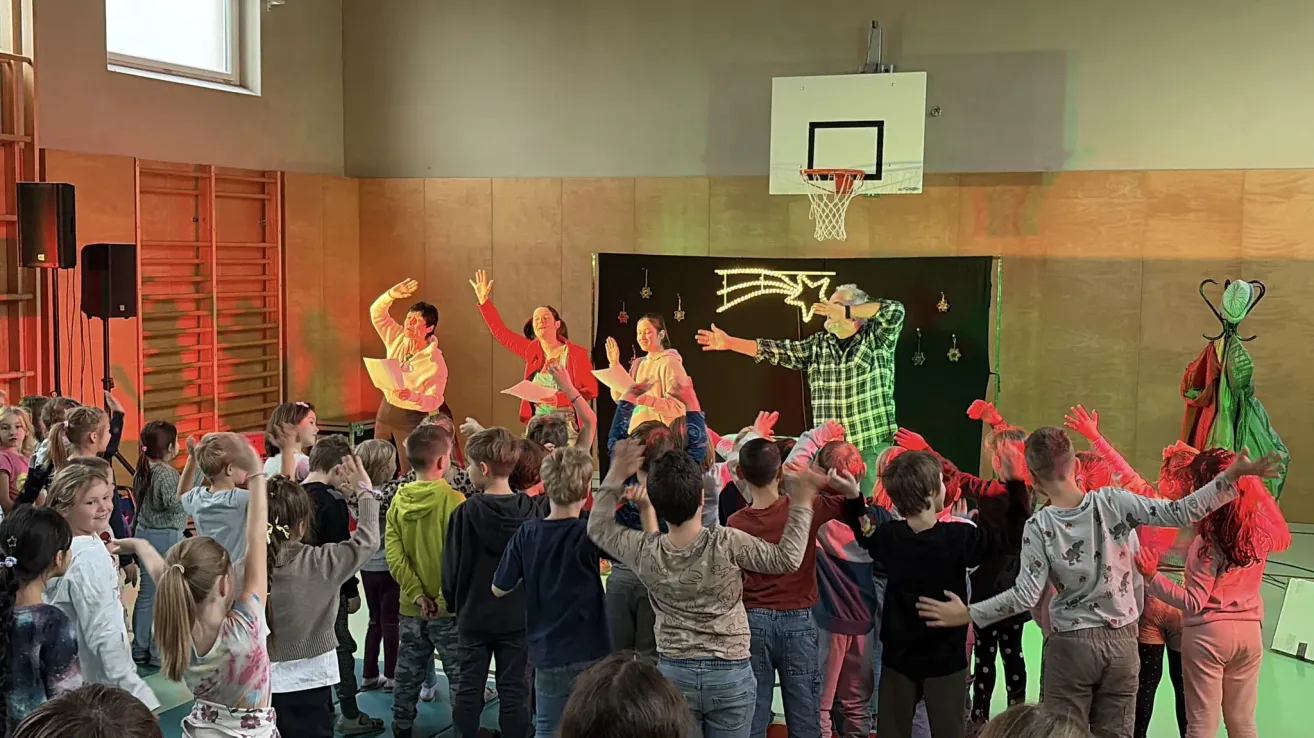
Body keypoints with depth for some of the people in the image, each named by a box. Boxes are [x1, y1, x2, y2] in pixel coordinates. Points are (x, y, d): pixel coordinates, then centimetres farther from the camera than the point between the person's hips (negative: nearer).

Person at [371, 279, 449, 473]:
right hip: (386, 410, 6)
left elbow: (434, 401, -19)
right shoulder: (398, 338, -4)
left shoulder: (435, 362, -19)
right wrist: (391, 295, -25)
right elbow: (377, 313, -7)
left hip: (411, 418, -6)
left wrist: (414, 397, -39)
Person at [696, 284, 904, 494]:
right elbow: (780, 351, 11)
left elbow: (895, 311, -16)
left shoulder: (876, 337, -1)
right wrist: (729, 342, 6)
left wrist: (845, 311, -17)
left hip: (872, 444, -4)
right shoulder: (818, 344, 12)